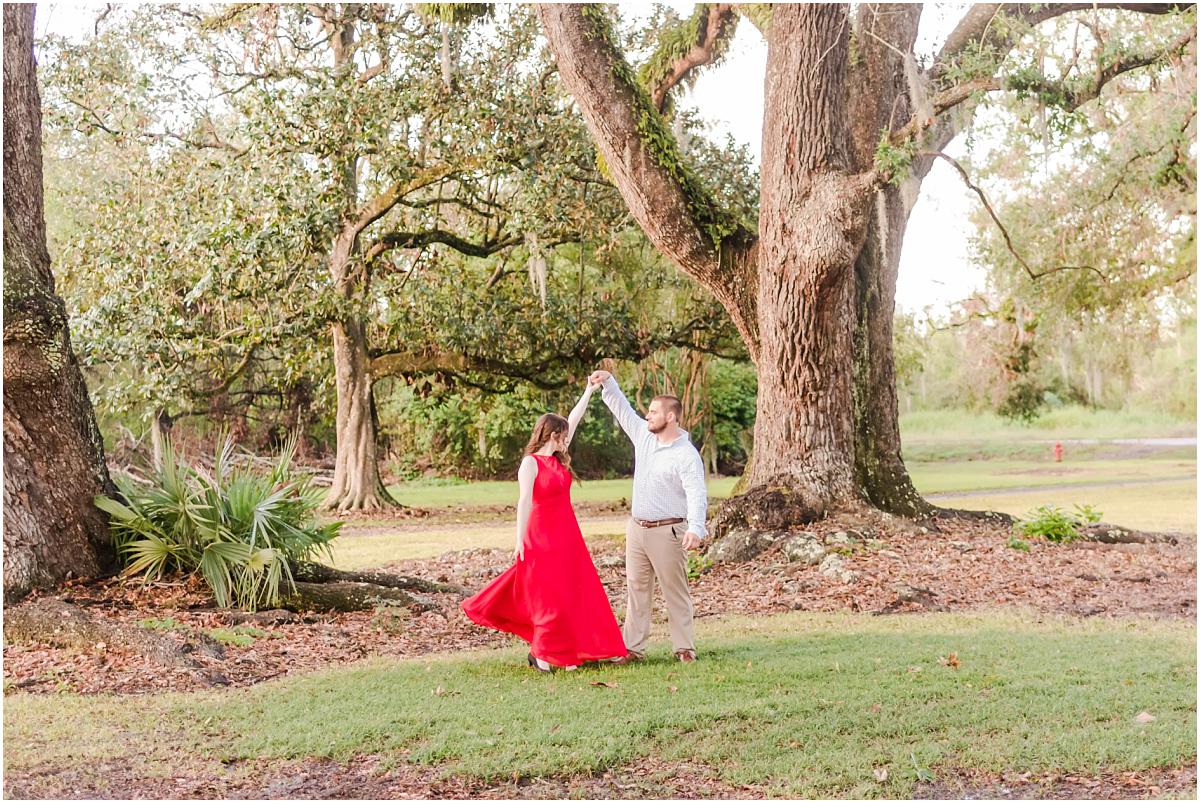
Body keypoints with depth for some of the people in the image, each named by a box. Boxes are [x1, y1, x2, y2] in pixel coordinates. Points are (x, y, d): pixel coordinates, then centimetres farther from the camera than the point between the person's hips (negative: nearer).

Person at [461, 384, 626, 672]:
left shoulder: (558, 459, 10)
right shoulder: (530, 463, -12)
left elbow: (573, 420, 18)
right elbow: (524, 501, -19)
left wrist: (589, 391, 21)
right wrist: (520, 541, -25)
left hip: (567, 535, 8)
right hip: (542, 536, -8)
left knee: (576, 594, 7)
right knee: (550, 597, -5)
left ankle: (569, 650, 14)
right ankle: (541, 653, 6)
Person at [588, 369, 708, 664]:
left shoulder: (687, 455, -16)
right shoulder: (644, 434, 6)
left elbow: (697, 494, -26)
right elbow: (623, 410, 18)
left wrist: (696, 528, -41)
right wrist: (608, 383, 7)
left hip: (667, 532, -7)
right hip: (637, 528, 7)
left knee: (676, 591, 0)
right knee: (637, 588, 9)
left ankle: (685, 648, 8)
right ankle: (633, 648, 13)